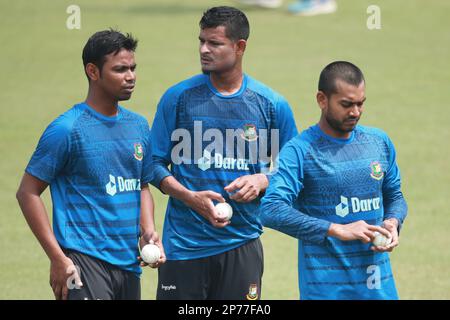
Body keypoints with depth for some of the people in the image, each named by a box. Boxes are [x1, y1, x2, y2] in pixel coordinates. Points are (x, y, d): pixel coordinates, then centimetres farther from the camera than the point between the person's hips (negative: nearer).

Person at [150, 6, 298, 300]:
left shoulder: (273, 105, 3)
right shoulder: (179, 97, 1)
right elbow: (156, 164, 4)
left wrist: (261, 181, -9)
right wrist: (191, 197, -12)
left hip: (242, 244, 1)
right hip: (184, 241, -1)